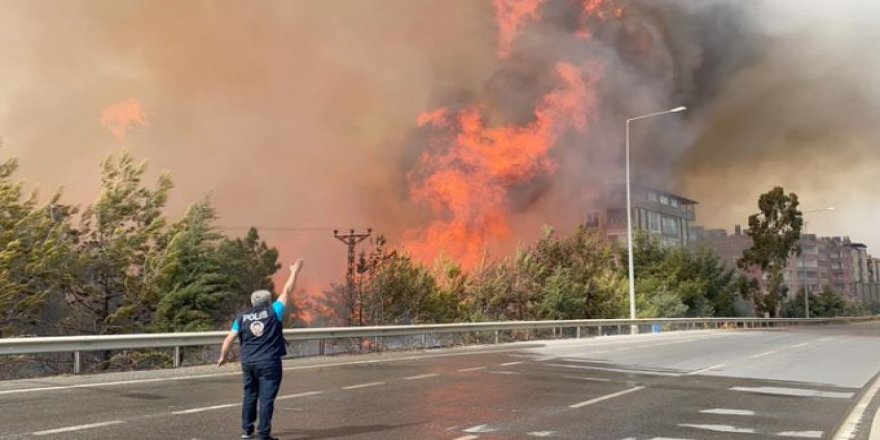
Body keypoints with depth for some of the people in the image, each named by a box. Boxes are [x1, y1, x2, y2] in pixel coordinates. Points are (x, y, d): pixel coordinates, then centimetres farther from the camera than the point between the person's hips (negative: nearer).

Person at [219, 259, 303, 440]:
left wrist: (223, 356, 18)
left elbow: (229, 339, 4)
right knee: (266, 399, -1)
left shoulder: (242, 317, 6)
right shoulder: (273, 312, -3)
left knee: (249, 396, 18)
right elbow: (287, 292, 3)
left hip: (248, 363, 4)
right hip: (269, 363, -4)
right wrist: (294, 272, 13)